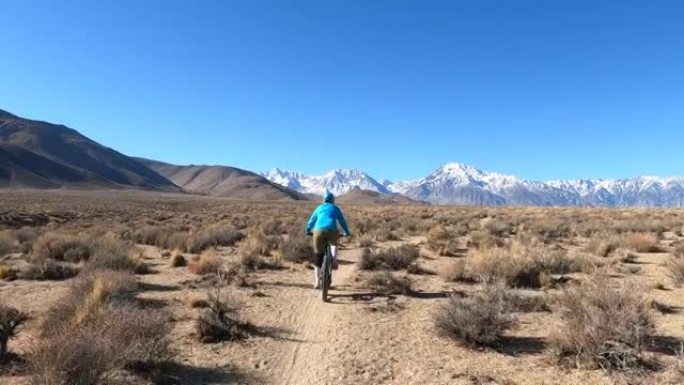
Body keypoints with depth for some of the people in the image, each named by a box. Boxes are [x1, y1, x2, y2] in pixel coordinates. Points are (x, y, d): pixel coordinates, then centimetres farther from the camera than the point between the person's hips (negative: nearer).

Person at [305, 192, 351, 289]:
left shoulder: (319, 208, 26)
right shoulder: (335, 208, 22)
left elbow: (311, 221, 34)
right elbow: (343, 221, 29)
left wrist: (308, 230, 51)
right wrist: (347, 232, 43)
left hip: (319, 231, 1)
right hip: (332, 231, -1)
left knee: (318, 258, 11)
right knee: (334, 244, 34)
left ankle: (316, 282, 5)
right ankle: (334, 259, 8)